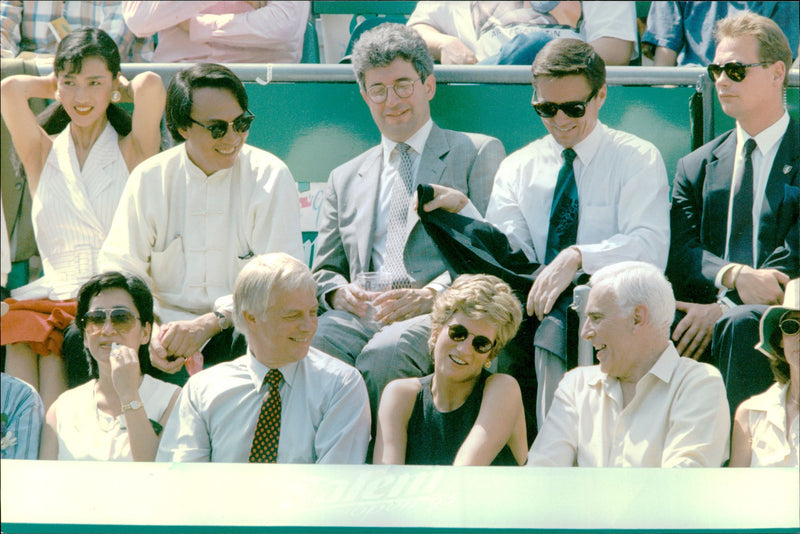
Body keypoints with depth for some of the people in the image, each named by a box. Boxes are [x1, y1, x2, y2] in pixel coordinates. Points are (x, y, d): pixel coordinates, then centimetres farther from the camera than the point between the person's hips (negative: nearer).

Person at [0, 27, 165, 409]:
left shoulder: (132, 151, 11)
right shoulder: (42, 155, 17)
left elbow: (151, 85, -6)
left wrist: (122, 89, 16)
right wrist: (53, 86, 21)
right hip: (54, 297, 2)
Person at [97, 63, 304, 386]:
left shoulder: (270, 177, 1)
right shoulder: (150, 179, 7)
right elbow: (120, 268, 2)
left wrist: (210, 323, -24)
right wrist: (149, 330, -20)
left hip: (237, 331, -2)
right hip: (165, 325, 2)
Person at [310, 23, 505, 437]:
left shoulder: (478, 154, 14)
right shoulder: (345, 179, 29)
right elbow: (323, 272, 28)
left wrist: (432, 295, -14)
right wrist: (339, 292, 2)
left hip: (440, 312, -4)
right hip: (361, 316, 4)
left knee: (385, 352, -38)